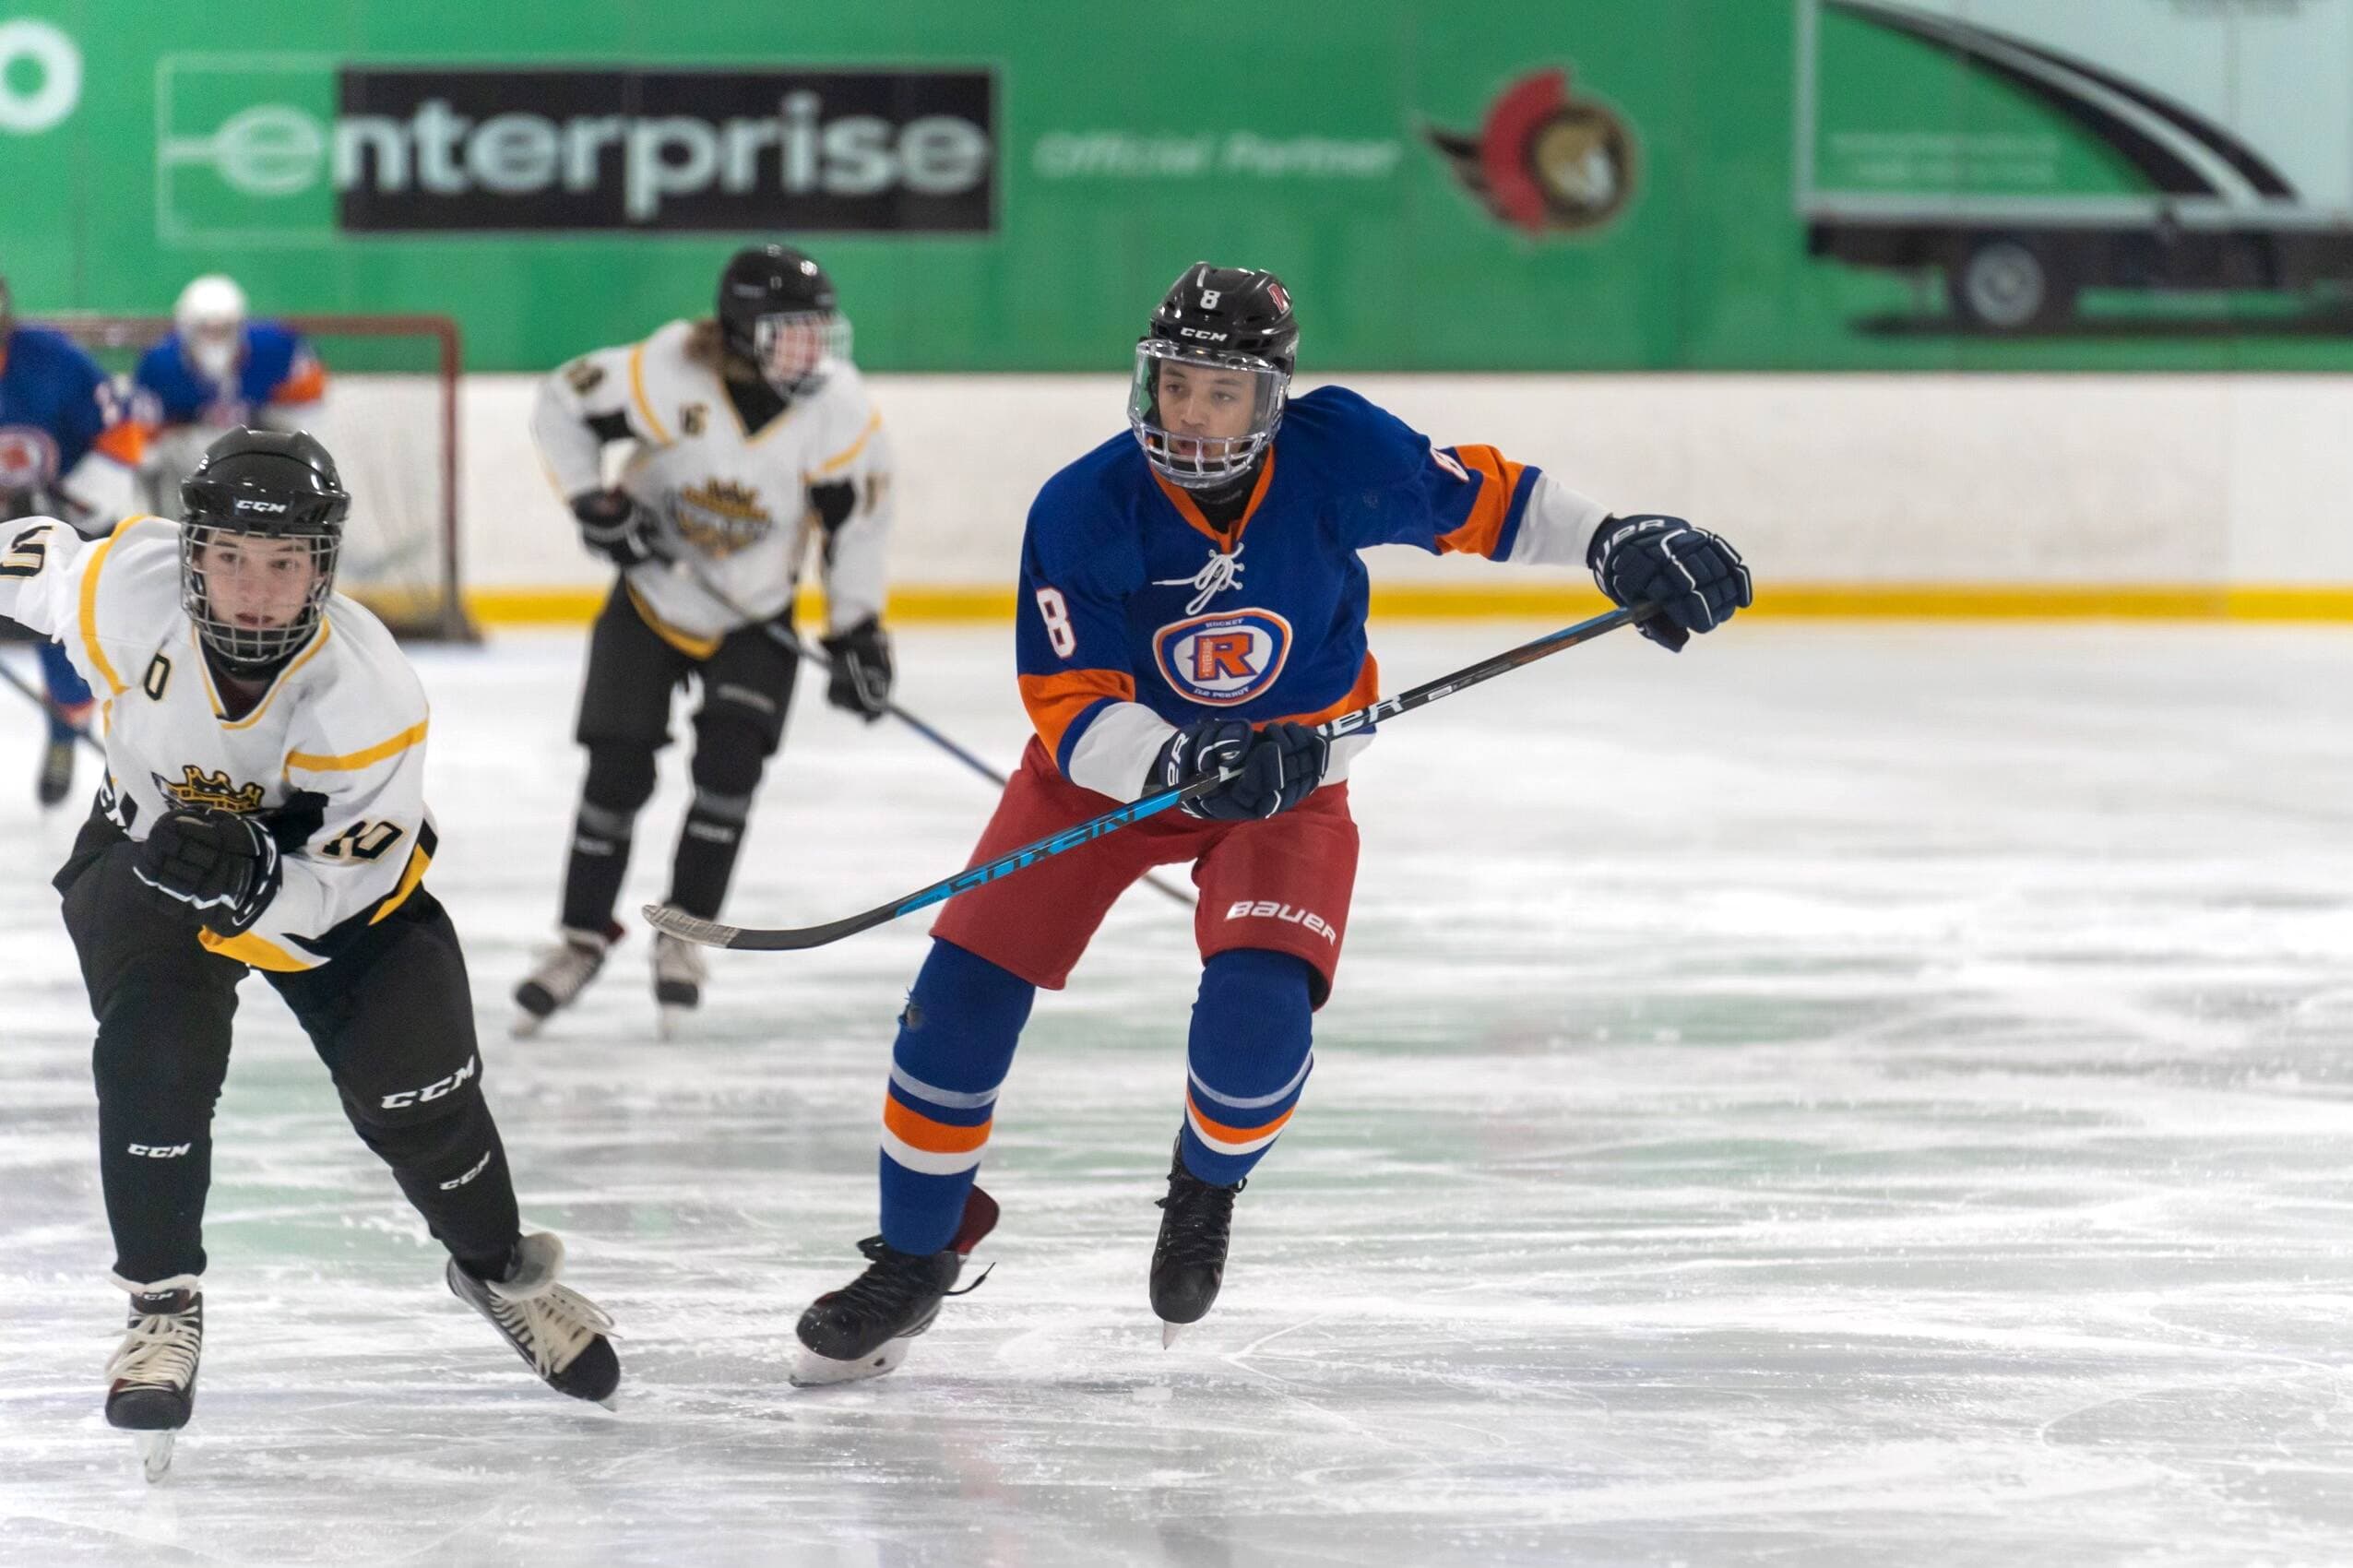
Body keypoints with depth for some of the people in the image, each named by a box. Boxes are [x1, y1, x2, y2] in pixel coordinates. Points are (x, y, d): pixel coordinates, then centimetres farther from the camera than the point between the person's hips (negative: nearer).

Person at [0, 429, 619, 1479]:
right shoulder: (128, 587, -29)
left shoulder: (371, 696, -32)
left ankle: (499, 1268, 22)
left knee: (411, 1085, -9)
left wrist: (248, 878, -47)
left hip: (323, 870, -1)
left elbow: (347, 880, -29)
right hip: (149, 842, 1)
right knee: (156, 1052, -24)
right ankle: (161, 1305, -5)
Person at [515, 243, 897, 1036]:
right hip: (652, 593, -1)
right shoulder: (665, 375, -26)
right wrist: (596, 505, -18)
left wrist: (858, 634, -7)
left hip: (756, 619, 1)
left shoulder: (842, 413, -19)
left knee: (729, 767, -14)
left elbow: (856, 522, -7)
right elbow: (561, 406, -11)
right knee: (618, 770, -3)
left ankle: (682, 934, 5)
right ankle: (583, 937, 15)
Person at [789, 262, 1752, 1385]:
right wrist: (1182, 765, -42)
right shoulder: (1082, 512, -25)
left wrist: (1618, 545, -13)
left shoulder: (1338, 457, -21)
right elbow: (1070, 710, -25)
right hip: (1109, 763, 0)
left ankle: (1207, 1188, 13)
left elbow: (1479, 499, -3)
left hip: (1289, 774, 0)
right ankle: (914, 1260, 14)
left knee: (1257, 1016, -23)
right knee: (967, 992, -8)